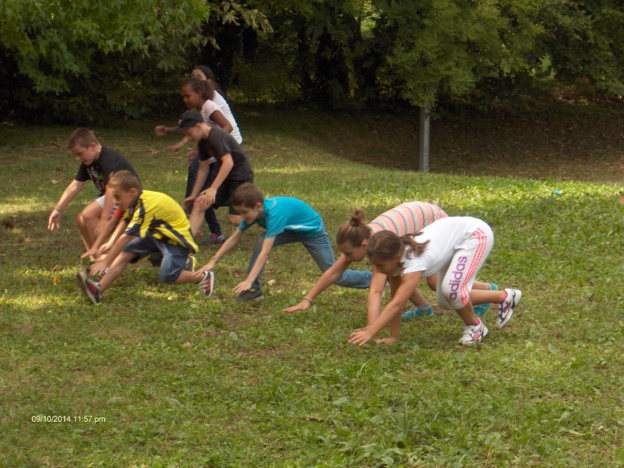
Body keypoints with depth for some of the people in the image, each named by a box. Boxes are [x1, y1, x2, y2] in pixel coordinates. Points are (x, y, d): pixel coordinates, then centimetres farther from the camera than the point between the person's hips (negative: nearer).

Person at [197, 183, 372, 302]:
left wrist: (248, 281, -48)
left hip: (313, 230, -7)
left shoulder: (274, 213, -41)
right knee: (261, 241, -20)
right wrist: (213, 261, -12)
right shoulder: (253, 211, -19)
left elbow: (265, 253, -44)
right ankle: (254, 290, -13)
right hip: (293, 229, 7)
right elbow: (234, 238, -7)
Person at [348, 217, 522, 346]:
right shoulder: (395, 258, -14)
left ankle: (475, 326, 2)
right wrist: (393, 336, -11)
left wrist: (370, 332, -52)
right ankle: (504, 297, 25)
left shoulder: (414, 262, -37)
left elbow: (397, 304, -45)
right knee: (445, 301, 9)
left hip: (476, 233, -9)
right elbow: (394, 300, -8)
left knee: (451, 289, -27)